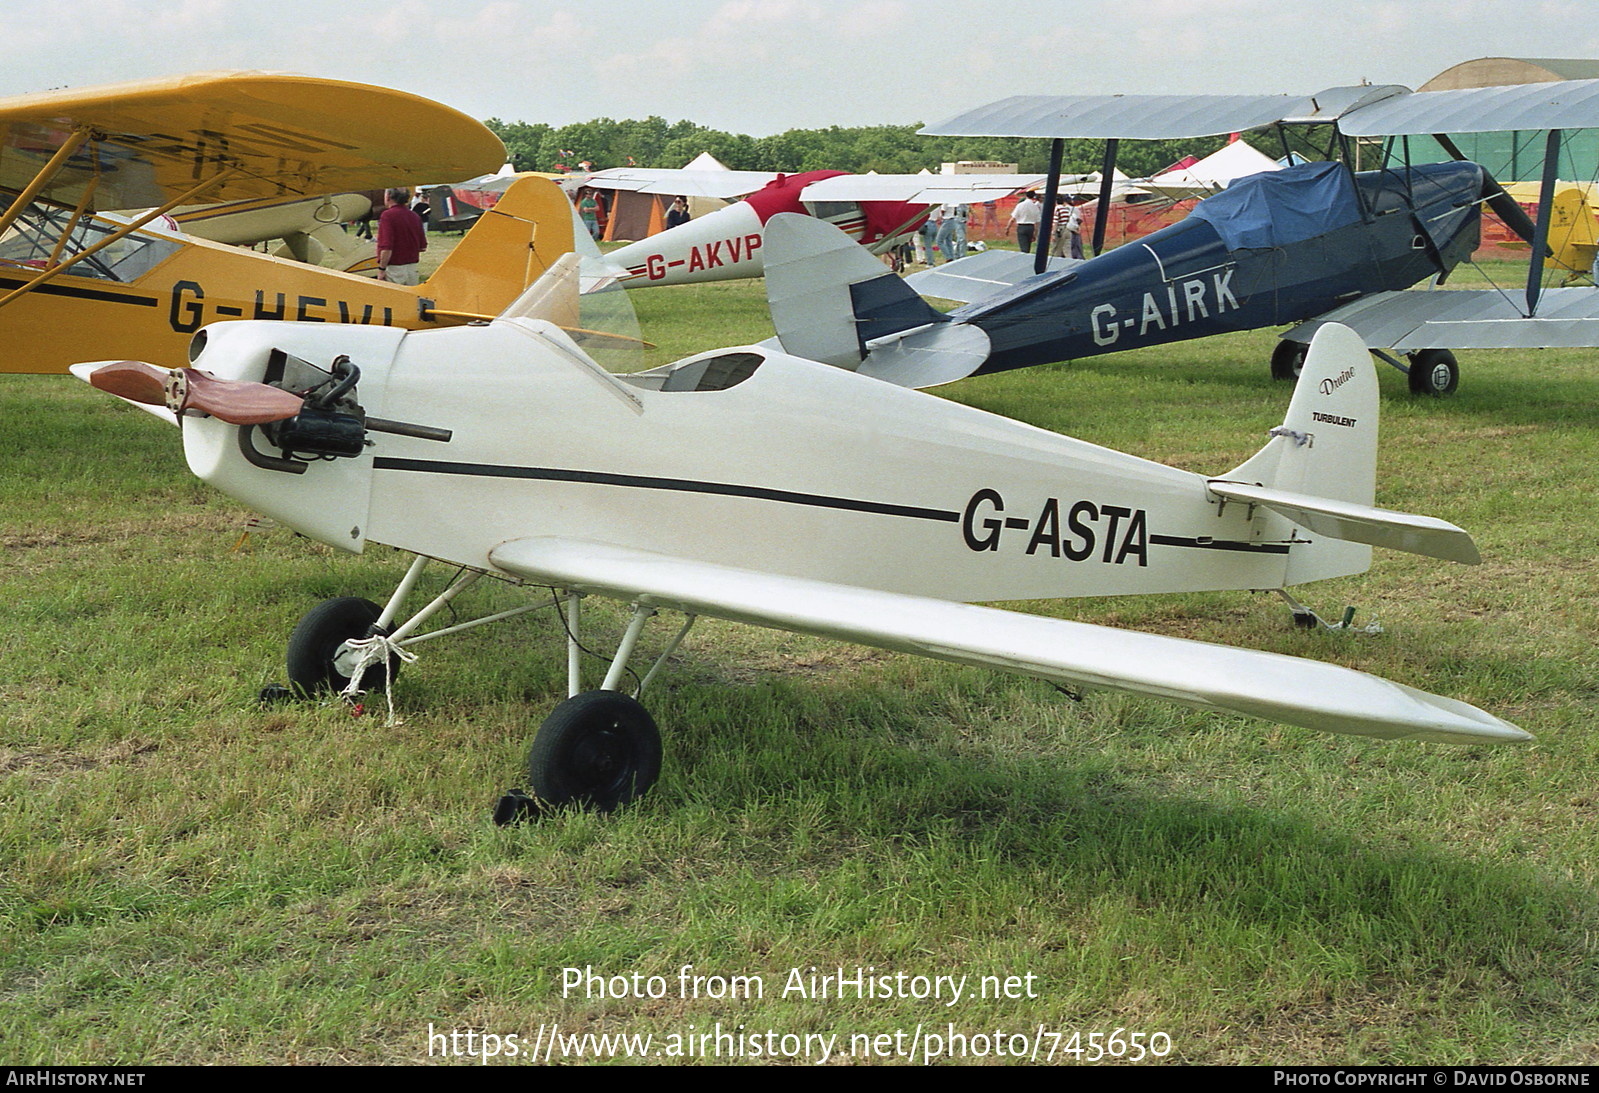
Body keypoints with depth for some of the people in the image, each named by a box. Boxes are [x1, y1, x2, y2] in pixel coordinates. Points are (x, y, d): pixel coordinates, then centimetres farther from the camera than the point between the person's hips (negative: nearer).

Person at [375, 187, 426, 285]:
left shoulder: (388, 215, -14)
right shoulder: (415, 216, 6)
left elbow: (387, 248, -21)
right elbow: (423, 247, 10)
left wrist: (381, 270, -14)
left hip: (394, 269, -6)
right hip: (412, 269, 6)